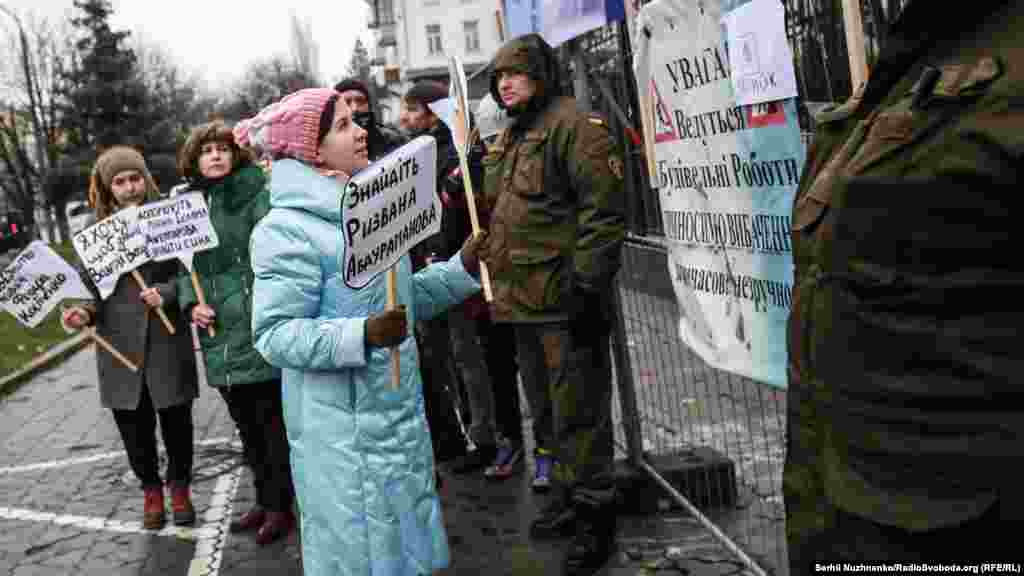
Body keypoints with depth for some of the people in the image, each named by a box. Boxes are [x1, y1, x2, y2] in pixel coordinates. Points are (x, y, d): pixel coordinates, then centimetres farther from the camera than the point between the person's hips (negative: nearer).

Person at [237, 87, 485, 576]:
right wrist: (361, 336, -30)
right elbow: (274, 334, -20)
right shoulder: (287, 227, -16)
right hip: (343, 431, -8)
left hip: (400, 412, 8)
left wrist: (461, 268, 7)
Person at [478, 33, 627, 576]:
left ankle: (595, 513, 11)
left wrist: (588, 284, -22)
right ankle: (569, 496, 33)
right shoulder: (507, 139, 18)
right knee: (547, 408, 19)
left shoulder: (572, 125, -11)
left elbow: (602, 209, -18)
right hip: (523, 300, 10)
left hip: (565, 300, -9)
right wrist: (496, 281, 22)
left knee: (578, 410, -2)